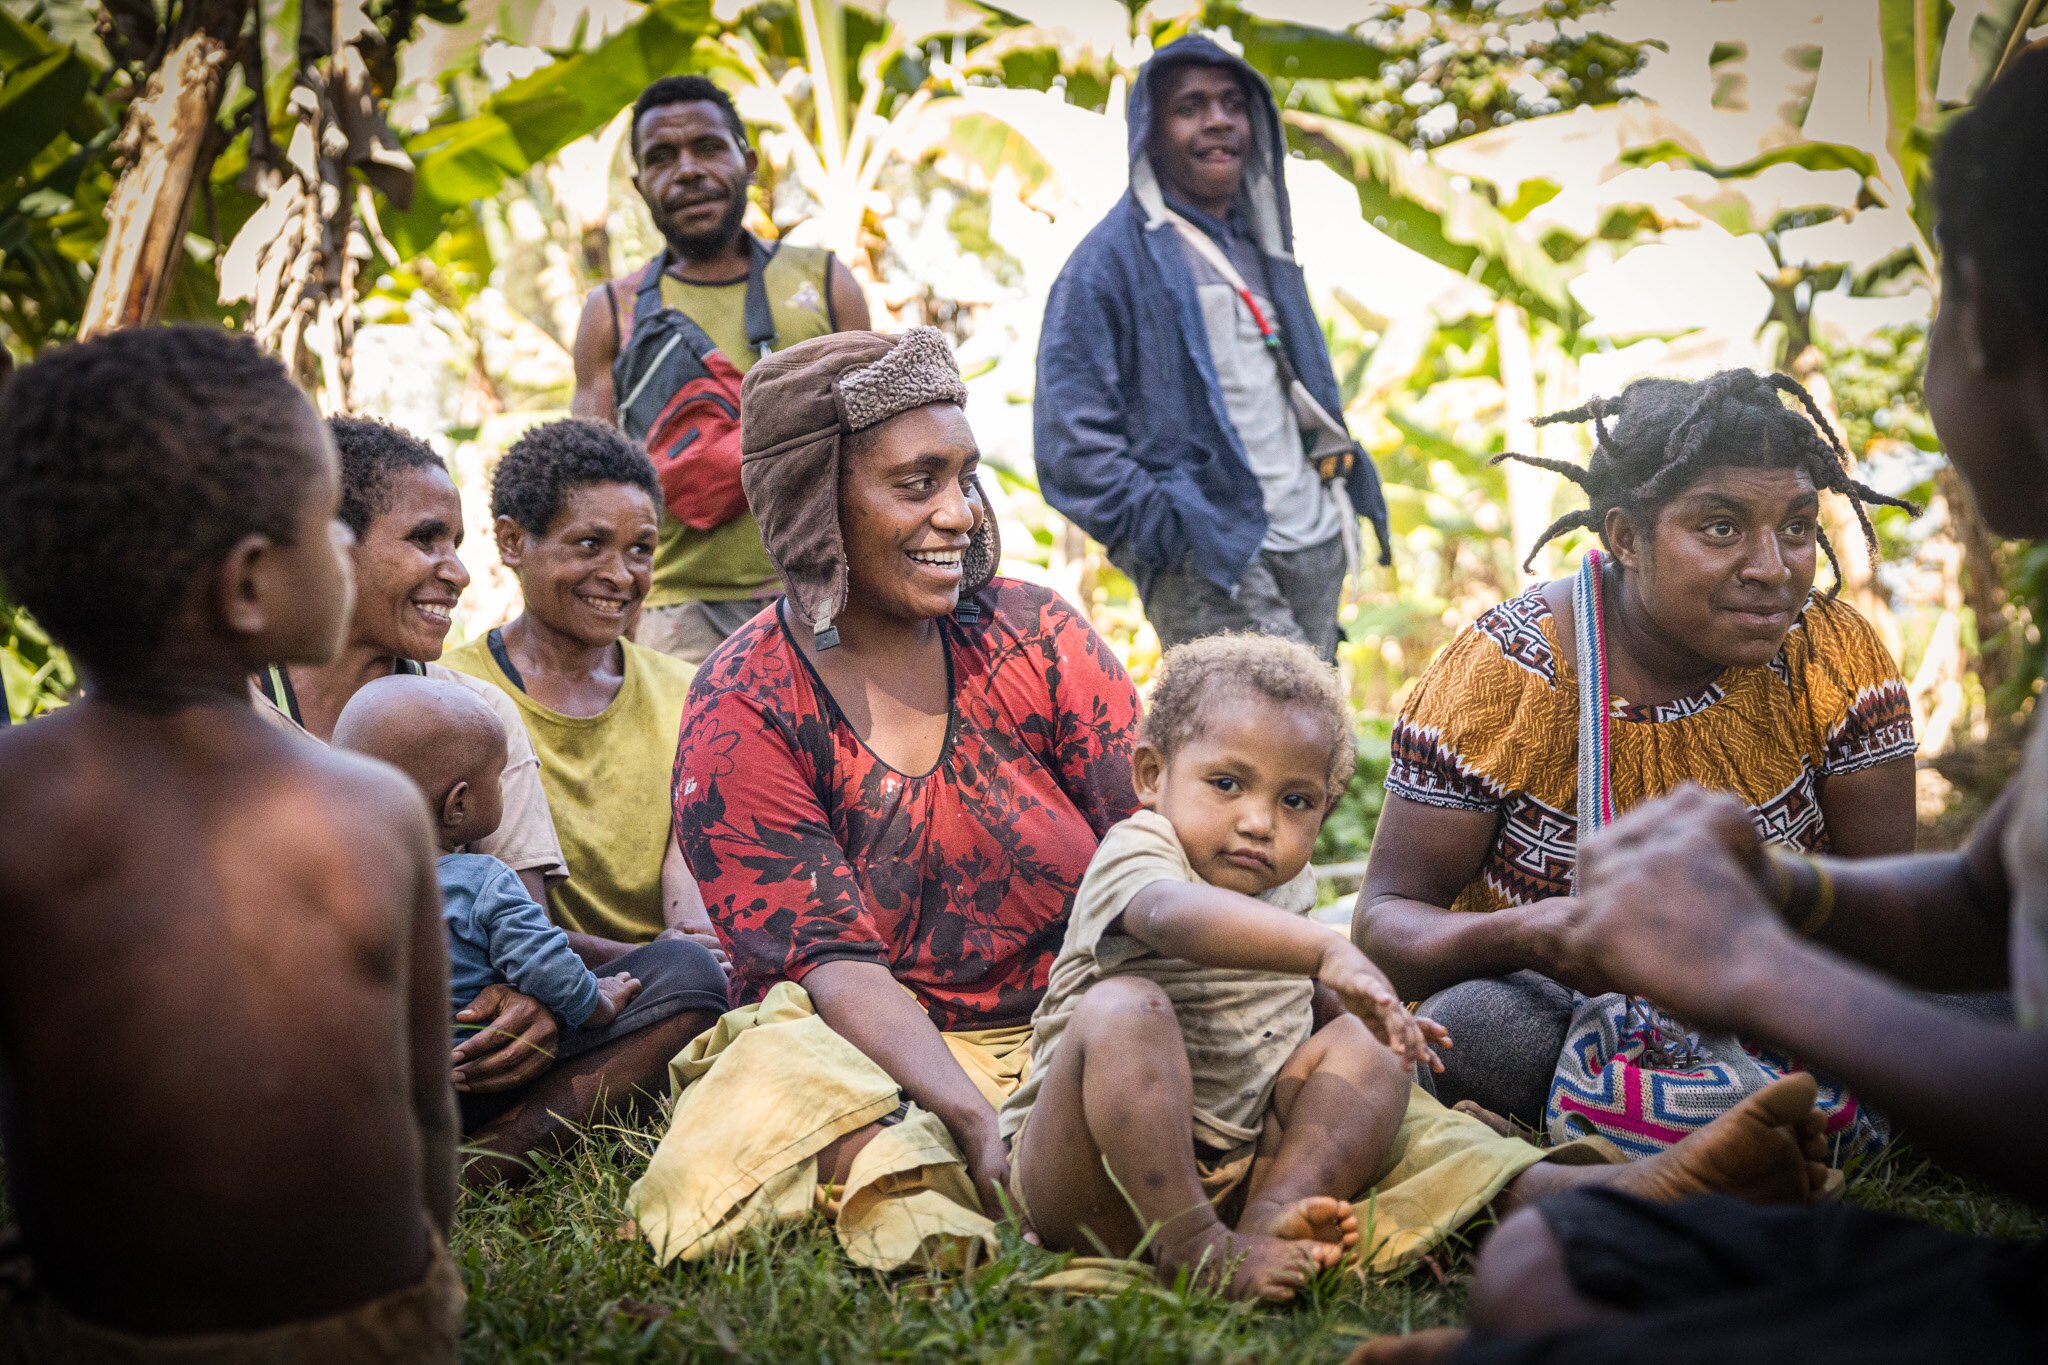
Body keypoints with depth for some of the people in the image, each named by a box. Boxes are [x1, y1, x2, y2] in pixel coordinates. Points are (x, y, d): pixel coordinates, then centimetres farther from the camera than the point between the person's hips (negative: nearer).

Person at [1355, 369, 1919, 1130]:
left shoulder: (1834, 655, -9)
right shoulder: (1504, 670, -17)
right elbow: (1385, 919, -16)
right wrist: (1523, 936, -39)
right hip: (1551, 1005, -2)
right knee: (1476, 1027, -35)